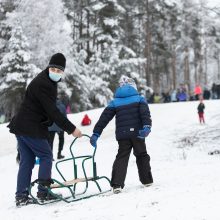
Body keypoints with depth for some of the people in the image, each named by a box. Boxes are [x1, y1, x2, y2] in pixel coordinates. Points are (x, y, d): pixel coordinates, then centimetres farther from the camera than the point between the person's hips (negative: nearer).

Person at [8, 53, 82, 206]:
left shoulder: (47, 82, 14)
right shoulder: (42, 84, -19)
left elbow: (50, 110, 18)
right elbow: (52, 111, -23)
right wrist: (71, 129, -20)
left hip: (21, 126, 10)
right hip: (31, 129, -10)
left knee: (27, 161, 10)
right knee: (46, 155, -1)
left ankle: (21, 196, 11)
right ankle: (43, 192, 0)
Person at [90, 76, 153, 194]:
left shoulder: (114, 102, 10)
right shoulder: (139, 99, 7)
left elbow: (104, 118, 4)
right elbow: (145, 113, -12)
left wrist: (96, 133, 3)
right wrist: (147, 126, -24)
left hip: (122, 135, 1)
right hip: (137, 133, -1)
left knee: (121, 158, 3)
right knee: (142, 155, 18)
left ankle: (117, 184, -12)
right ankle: (147, 180, 22)